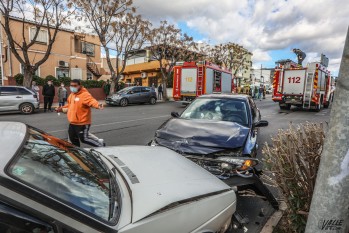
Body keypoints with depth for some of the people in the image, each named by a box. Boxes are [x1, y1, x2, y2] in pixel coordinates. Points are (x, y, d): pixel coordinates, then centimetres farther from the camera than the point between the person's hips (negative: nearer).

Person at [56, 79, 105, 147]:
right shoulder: (71, 95, 11)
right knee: (73, 139, 20)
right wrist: (62, 108, 30)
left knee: (84, 138, 0)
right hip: (72, 122, 9)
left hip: (82, 122, -9)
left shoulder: (85, 94, -18)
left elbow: (91, 101, -38)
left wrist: (98, 105, -57)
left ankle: (100, 143, 21)